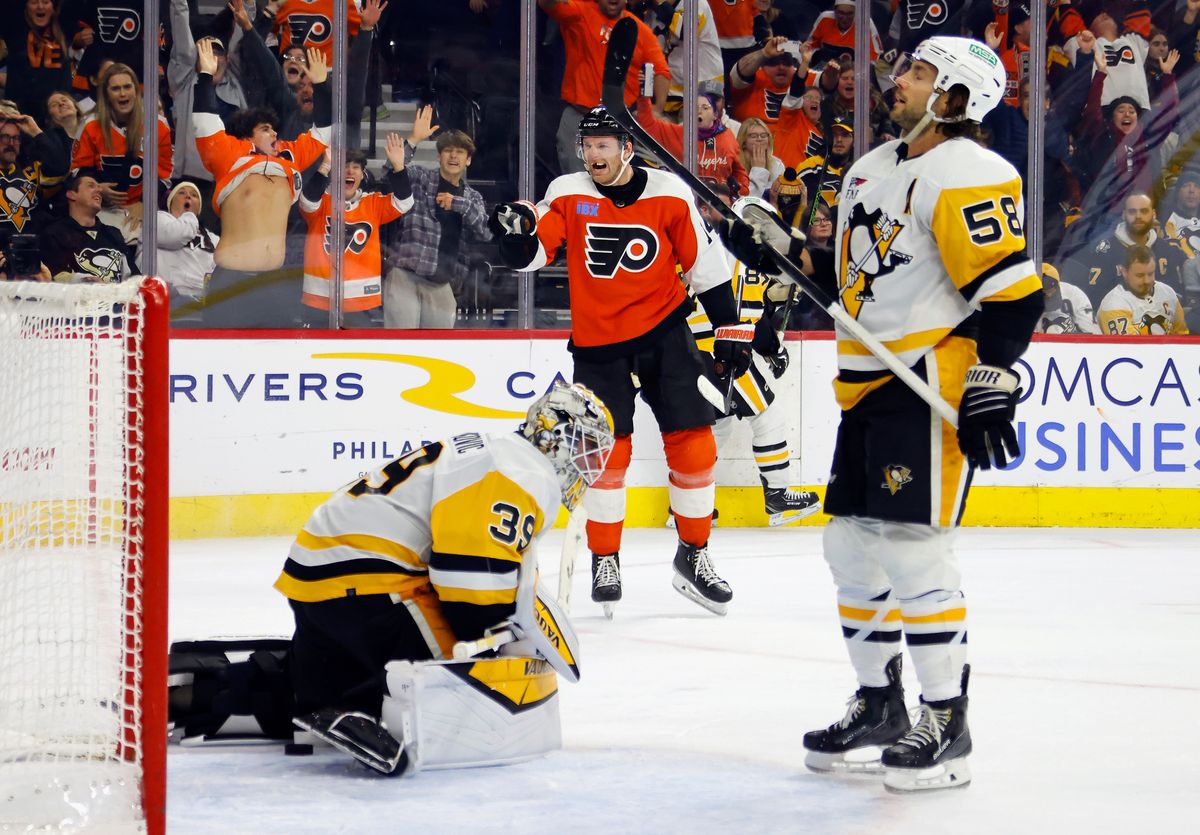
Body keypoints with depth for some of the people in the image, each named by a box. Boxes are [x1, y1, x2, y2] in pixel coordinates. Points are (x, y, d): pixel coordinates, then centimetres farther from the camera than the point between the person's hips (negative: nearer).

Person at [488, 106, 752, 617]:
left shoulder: (669, 194, -4)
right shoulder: (567, 195, -3)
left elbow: (706, 266, 2)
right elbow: (530, 254, -9)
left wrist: (730, 331, 2)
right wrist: (516, 231, -31)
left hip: (664, 333, 0)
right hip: (598, 344, 0)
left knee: (692, 441, -3)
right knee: (608, 449, -5)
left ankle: (693, 556, 11)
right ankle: (604, 561, 9)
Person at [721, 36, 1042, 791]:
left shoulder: (967, 174, -14)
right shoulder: (873, 171, 16)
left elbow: (1012, 290, -19)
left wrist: (989, 389, -25)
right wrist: (777, 253, 12)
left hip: (933, 388, -10)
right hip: (870, 387, 10)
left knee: (913, 548, -12)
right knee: (852, 545, 11)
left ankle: (947, 727, -4)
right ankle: (880, 708, 23)